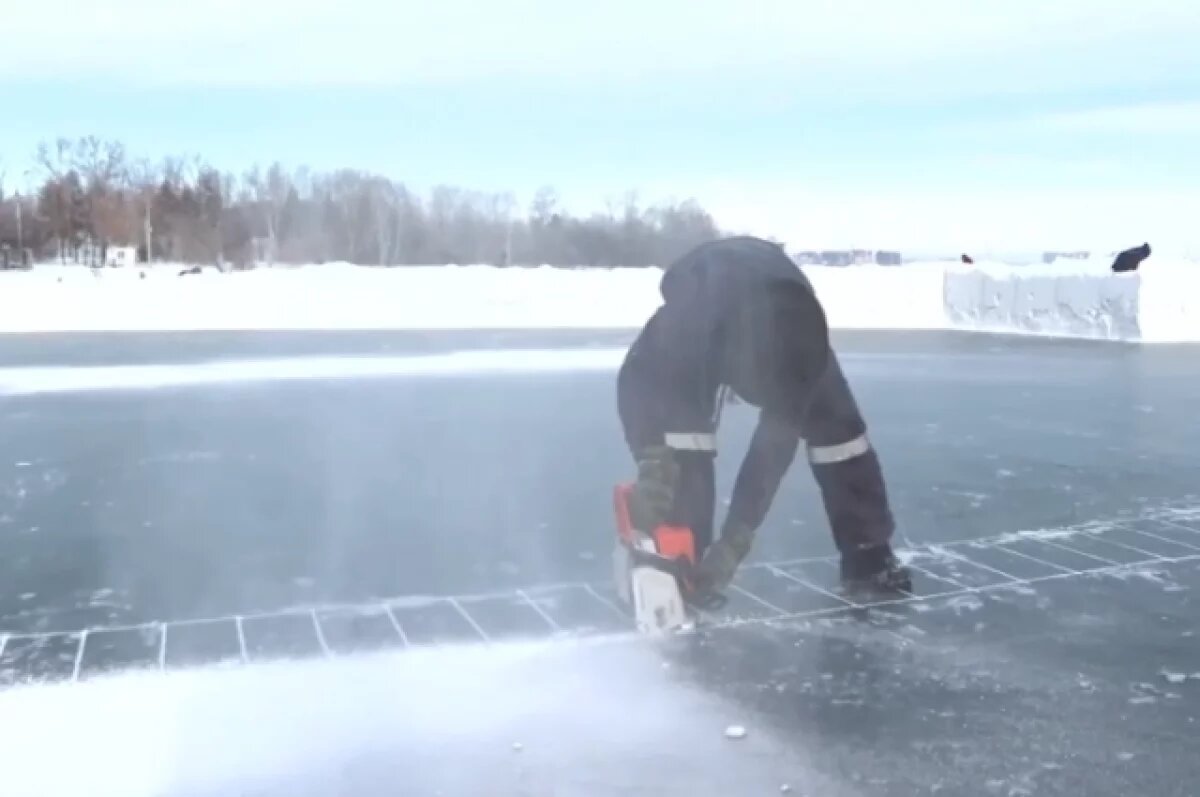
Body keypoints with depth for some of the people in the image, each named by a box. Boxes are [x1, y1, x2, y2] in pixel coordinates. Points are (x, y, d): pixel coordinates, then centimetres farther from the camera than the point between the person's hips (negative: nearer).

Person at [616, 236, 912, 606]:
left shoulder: (800, 332, -40)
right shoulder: (687, 322, -47)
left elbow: (777, 443, -33)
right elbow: (638, 378, -30)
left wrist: (737, 537, -35)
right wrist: (651, 460, -45)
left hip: (777, 310, 1)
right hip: (706, 305, -1)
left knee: (833, 421, -7)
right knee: (685, 417, -23)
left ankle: (869, 556, 7)